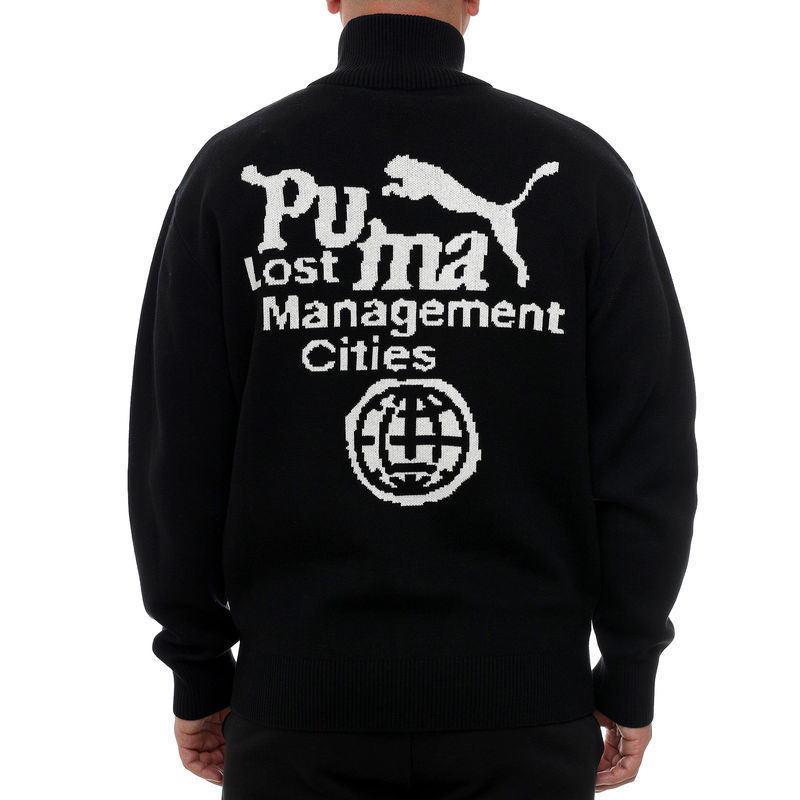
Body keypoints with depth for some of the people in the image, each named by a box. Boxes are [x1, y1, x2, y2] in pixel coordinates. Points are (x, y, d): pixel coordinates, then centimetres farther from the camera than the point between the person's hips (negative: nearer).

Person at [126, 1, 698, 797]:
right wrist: (629, 677, 5)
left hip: (300, 698, 1)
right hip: (524, 700, 0)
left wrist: (199, 673, 7)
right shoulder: (581, 170, -5)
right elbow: (648, 445, -6)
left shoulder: (232, 169, -4)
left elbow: (179, 447, -4)